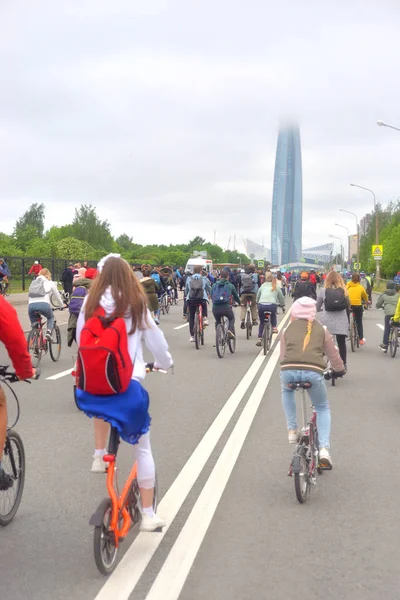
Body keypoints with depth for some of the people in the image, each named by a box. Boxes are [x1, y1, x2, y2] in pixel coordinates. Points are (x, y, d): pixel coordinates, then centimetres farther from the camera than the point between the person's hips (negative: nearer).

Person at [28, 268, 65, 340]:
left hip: (31, 305, 2)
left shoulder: (33, 283, 27)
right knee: (51, 318, 28)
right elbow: (57, 296, 27)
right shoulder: (50, 283, 18)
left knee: (33, 323, 24)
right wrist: (62, 306, 44)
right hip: (43, 304, -2)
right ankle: (48, 332, 5)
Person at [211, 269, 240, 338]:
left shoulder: (214, 285, 14)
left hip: (215, 308, 2)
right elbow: (236, 296, 23)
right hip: (226, 307, -2)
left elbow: (211, 296, 24)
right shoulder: (230, 285, 9)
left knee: (217, 321, 30)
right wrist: (239, 302, 44)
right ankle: (230, 330, 3)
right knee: (231, 319, 28)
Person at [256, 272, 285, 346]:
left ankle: (259, 339, 14)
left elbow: (258, 296, 24)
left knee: (261, 322, 21)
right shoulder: (276, 287, 17)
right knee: (273, 314, 35)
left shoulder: (263, 286, 19)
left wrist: (257, 303, 41)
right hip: (272, 305, -1)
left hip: (261, 305, 1)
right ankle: (274, 327, 17)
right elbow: (281, 297, 23)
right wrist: (283, 305, 39)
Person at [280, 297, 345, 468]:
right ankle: (324, 449, 8)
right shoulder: (321, 329, 22)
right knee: (323, 408, 25)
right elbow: (333, 354, 28)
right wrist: (340, 369, 48)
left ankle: (292, 430, 30)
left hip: (289, 370, 1)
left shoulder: (288, 330, 23)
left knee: (287, 391, 39)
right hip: (313, 372, -1)